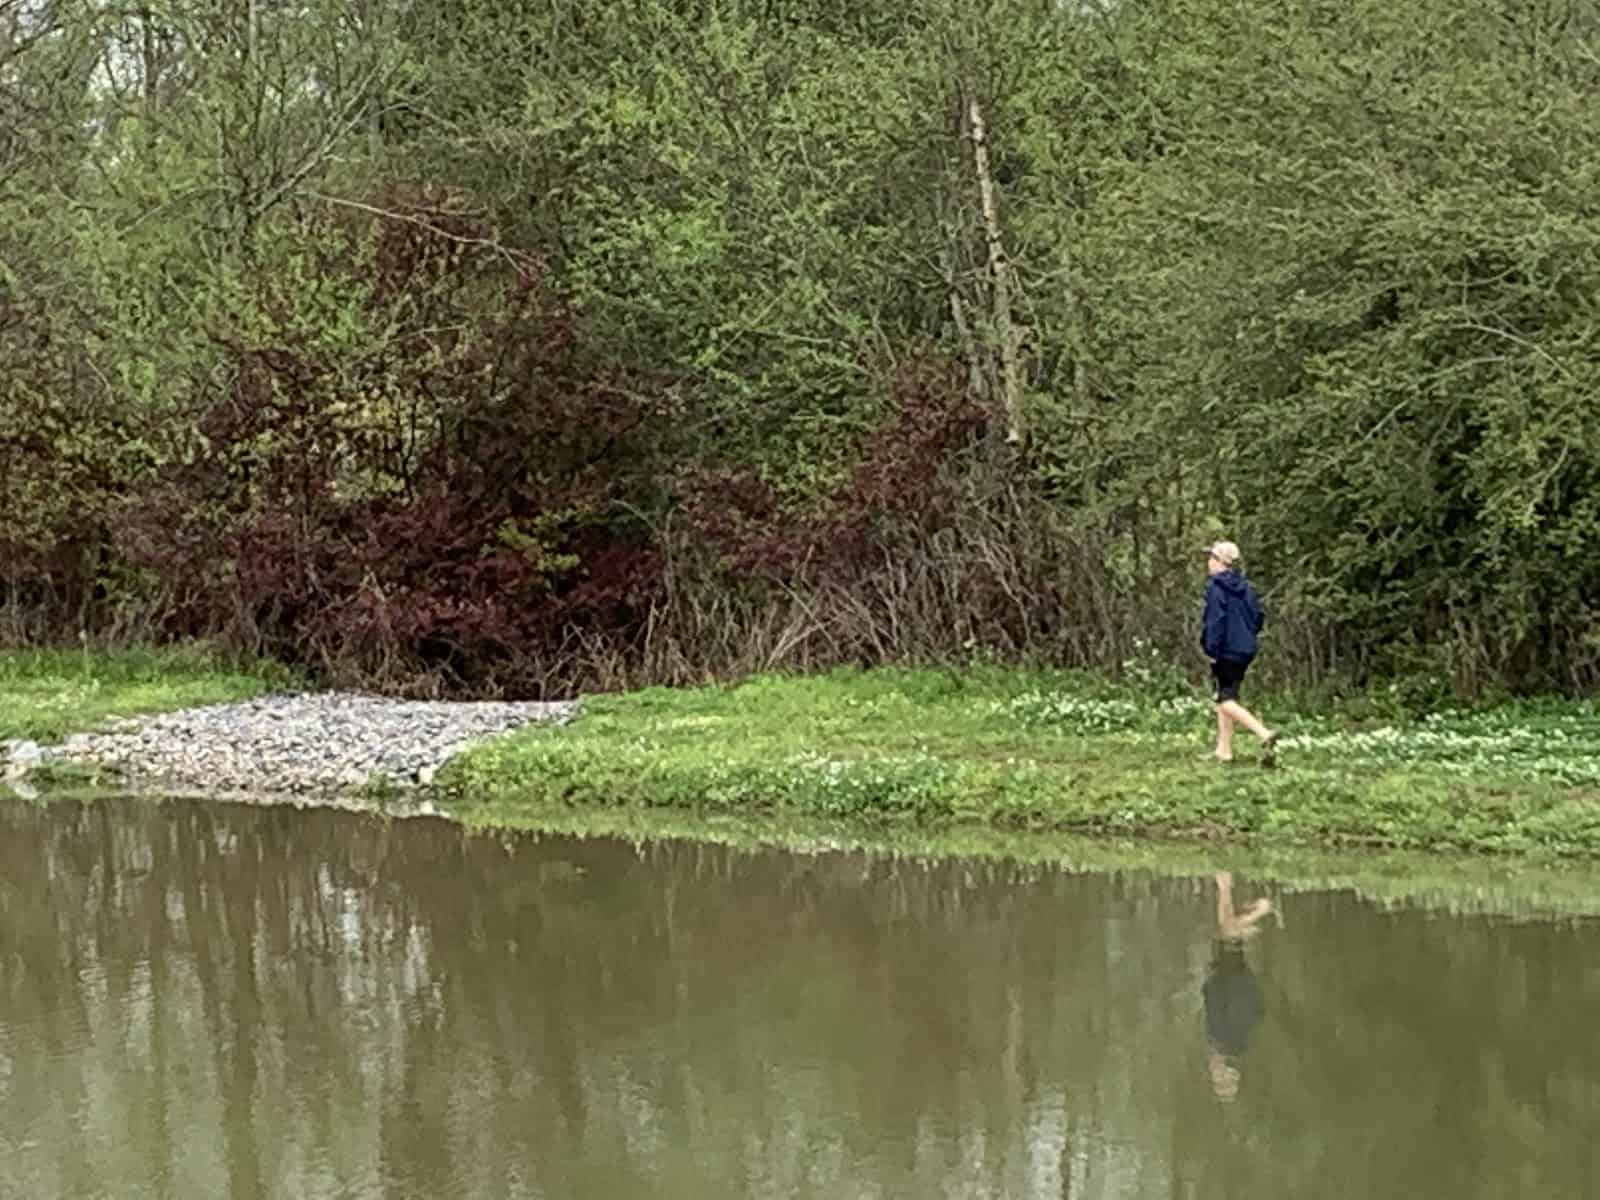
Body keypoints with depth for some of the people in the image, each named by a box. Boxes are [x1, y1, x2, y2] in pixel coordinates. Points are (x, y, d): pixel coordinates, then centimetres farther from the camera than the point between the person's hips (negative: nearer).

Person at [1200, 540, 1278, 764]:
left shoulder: (1215, 587, -13)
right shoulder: (1245, 586, 10)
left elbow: (1215, 619, -20)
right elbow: (1259, 614, 11)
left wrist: (1211, 649, -16)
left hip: (1226, 651, -8)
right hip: (1245, 650, 8)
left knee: (1227, 701, -7)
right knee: (1225, 697, 17)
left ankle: (1265, 735, -25)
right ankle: (1224, 750, 17)